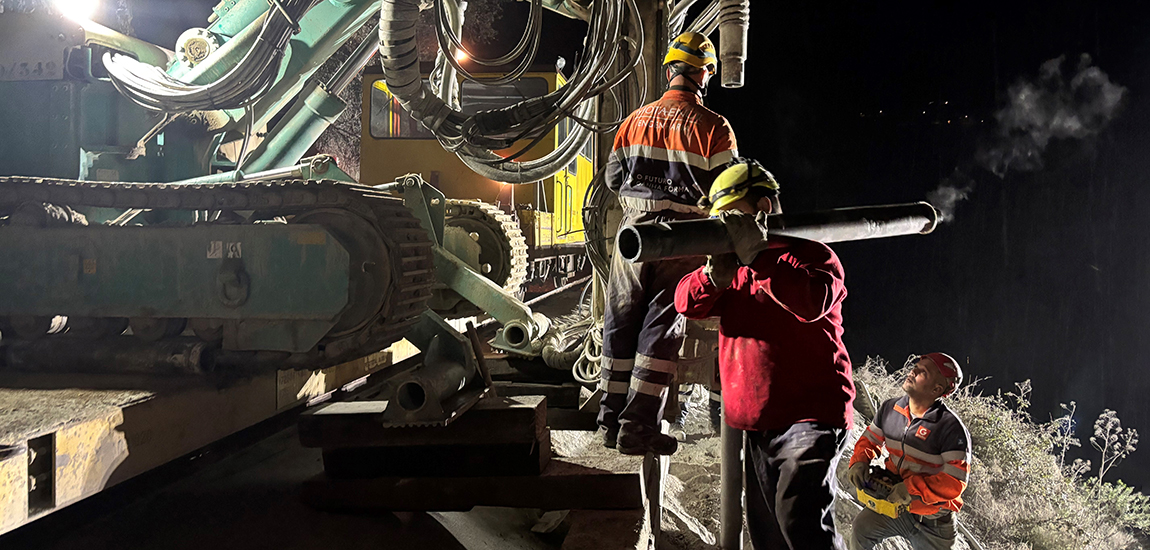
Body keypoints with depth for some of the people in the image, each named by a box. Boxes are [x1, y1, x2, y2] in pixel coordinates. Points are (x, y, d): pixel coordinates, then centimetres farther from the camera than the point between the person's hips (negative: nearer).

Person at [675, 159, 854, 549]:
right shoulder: (735, 260, 17)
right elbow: (687, 304, 5)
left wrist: (756, 256, -27)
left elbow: (814, 302, -25)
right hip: (758, 423, 7)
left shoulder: (811, 254, -3)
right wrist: (714, 278, -16)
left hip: (809, 418, -7)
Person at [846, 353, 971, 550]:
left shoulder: (952, 429, -23)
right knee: (862, 527, -21)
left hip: (932, 521, -3)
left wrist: (911, 488, -32)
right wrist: (859, 461, -10)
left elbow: (955, 483, -25)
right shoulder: (890, 409, -5)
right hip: (894, 504, 3)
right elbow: (869, 440, 11)